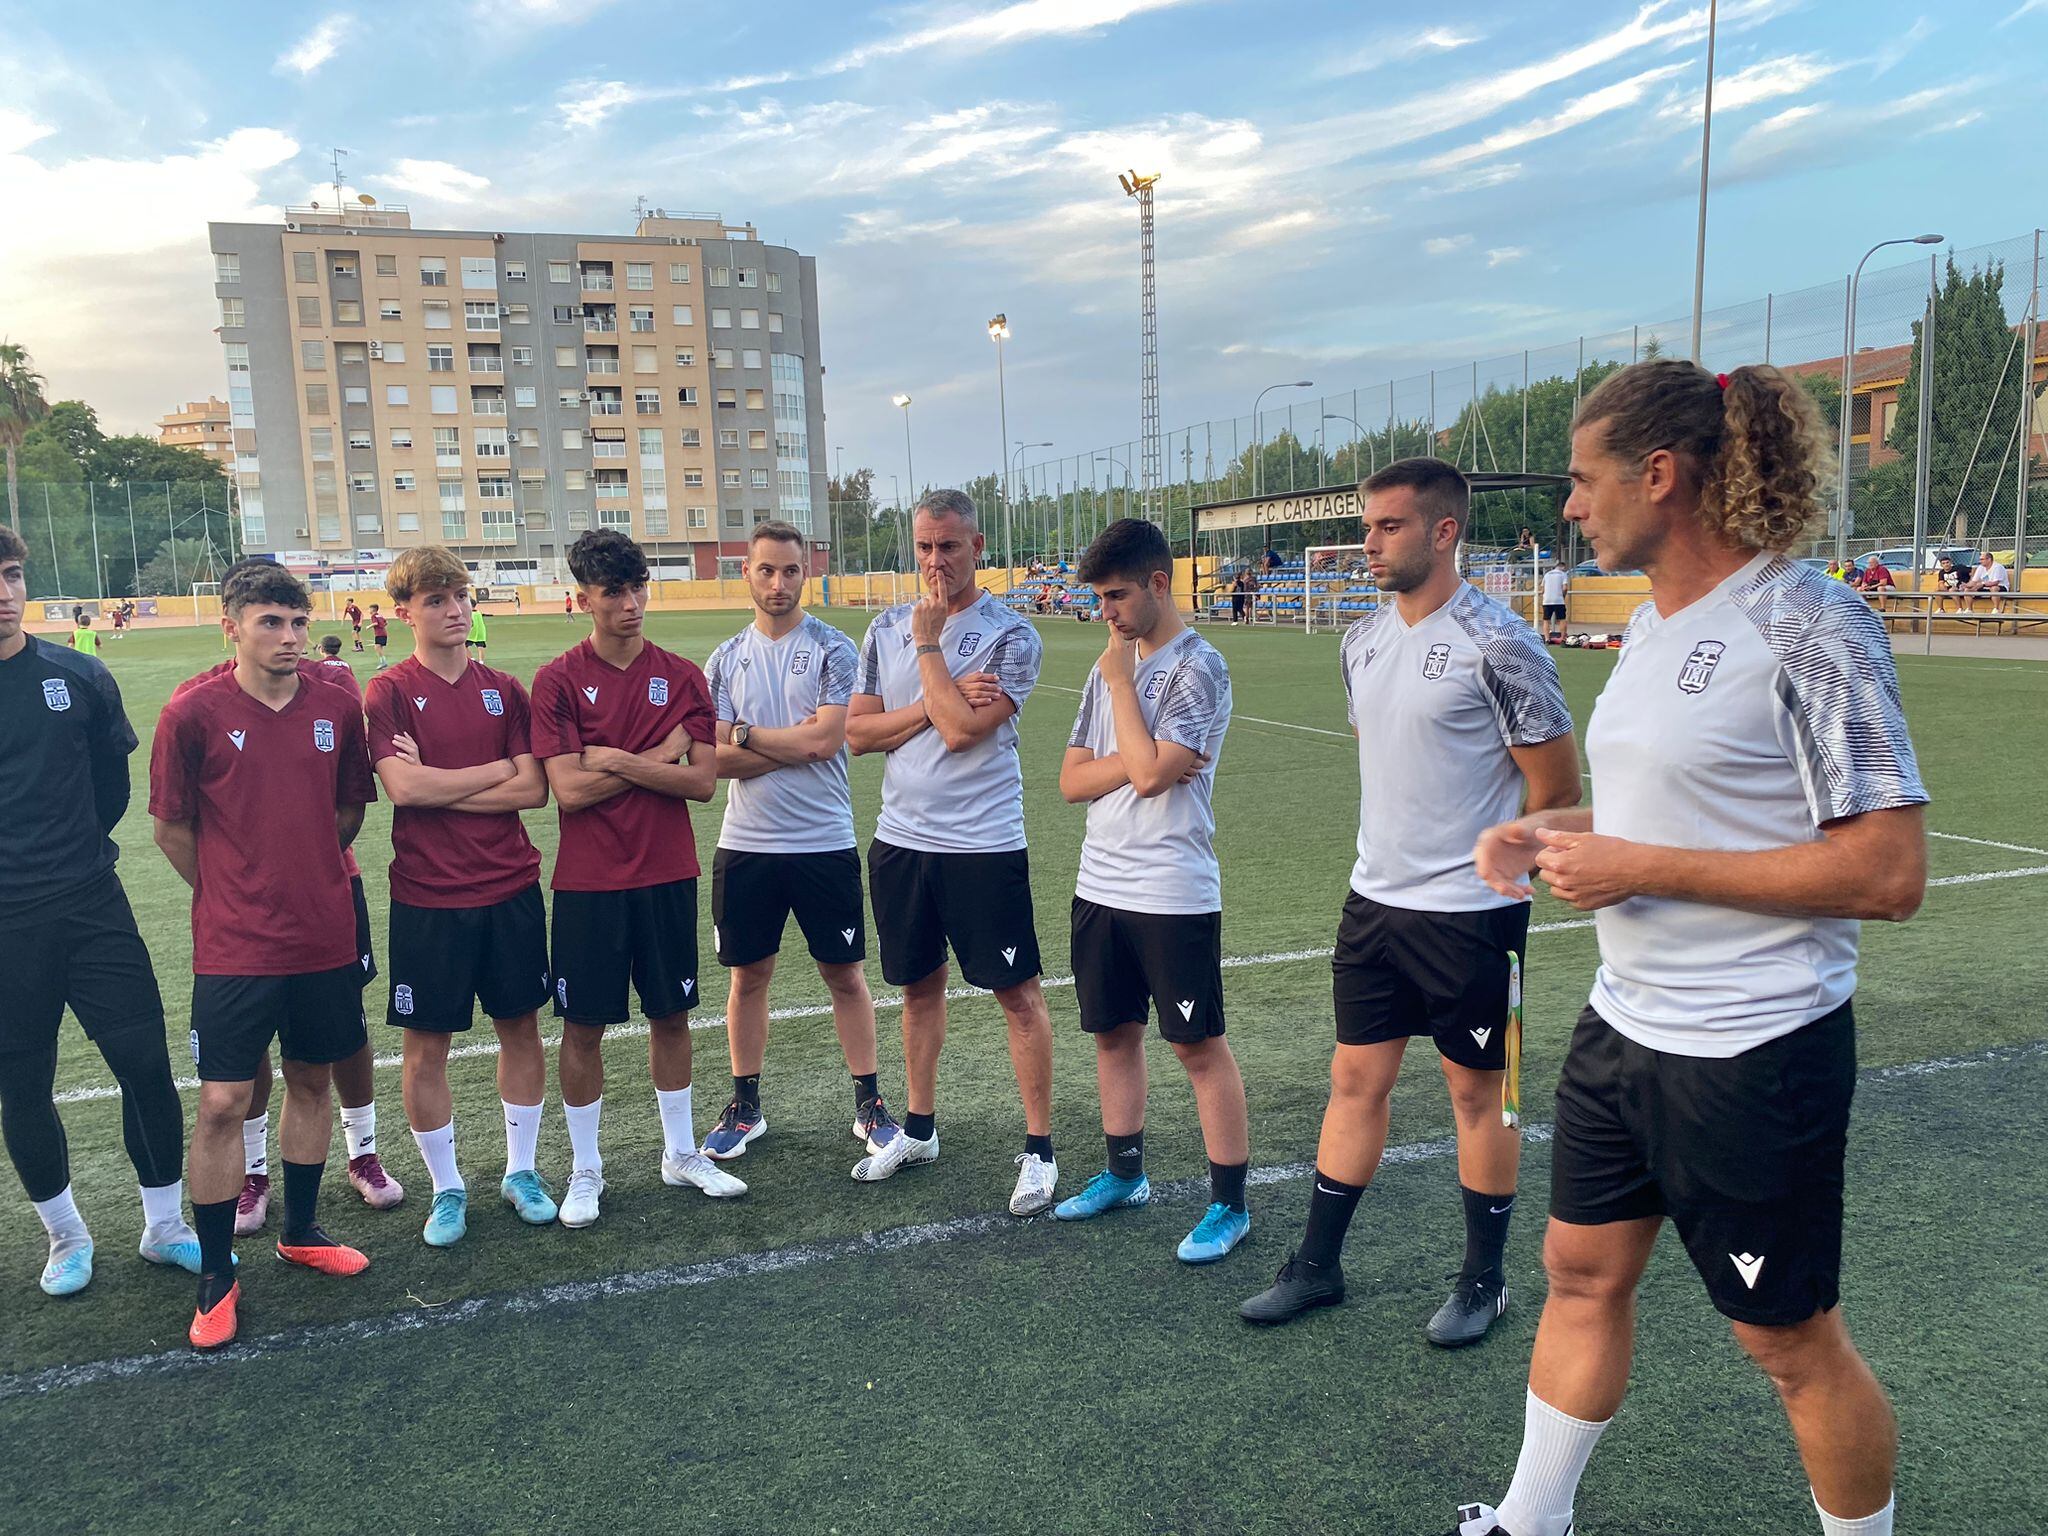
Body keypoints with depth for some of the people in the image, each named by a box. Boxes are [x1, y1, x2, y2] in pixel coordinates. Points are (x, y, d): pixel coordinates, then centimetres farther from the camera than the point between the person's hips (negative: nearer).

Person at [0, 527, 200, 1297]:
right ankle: (66, 1237, 30)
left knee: (146, 1064, 2)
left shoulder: (78, 676, 0)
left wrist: (80, 845, 12)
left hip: (93, 906, 1)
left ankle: (166, 1226, 20)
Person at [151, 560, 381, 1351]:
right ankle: (216, 1275, 14)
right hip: (234, 949, -3)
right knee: (223, 1103, -2)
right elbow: (171, 826, 0)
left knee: (311, 1081, 15)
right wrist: (230, 893, 6)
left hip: (324, 938, 4)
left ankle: (300, 1232, 34)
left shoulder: (337, 707, -1)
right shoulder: (194, 712, -9)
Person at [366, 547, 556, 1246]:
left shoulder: (503, 689, 4)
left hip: (512, 888, 3)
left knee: (521, 1028, 11)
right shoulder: (389, 692, -4)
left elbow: (534, 790, -4)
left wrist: (437, 785, -12)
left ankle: (520, 1171, 29)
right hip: (429, 898, -3)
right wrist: (498, 769, -9)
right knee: (427, 1045, 6)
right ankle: (446, 1189, 25)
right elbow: (402, 787, -18)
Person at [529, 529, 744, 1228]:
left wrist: (616, 760, -14)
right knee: (583, 1026, 6)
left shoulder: (681, 676, 2)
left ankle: (681, 1152, 30)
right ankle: (585, 1170, 23)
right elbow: (569, 791, -14)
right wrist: (658, 757, -10)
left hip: (667, 876, 2)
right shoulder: (557, 681, -5)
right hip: (588, 882, -2)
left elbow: (702, 781, -6)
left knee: (671, 1015, 13)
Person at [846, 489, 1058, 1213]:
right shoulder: (886, 629, 8)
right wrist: (938, 704, -11)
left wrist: (929, 642, -12)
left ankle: (1039, 1148, 13)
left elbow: (962, 730, -20)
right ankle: (918, 1130, 33)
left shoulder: (1011, 636, -8)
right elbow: (856, 731, 1)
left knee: (1018, 993, 1)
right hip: (900, 838, 5)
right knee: (919, 986, 17)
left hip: (983, 845, -5)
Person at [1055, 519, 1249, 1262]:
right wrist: (1139, 761, -11)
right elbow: (1072, 781, 6)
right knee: (1113, 1033, 17)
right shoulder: (1112, 667, 11)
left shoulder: (1198, 667, -11)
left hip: (1174, 893, -7)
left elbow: (1147, 773, -22)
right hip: (1101, 887, 7)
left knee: (1200, 1045, 1)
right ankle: (1124, 1173, 33)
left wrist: (1120, 681, -11)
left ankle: (1229, 1204, 13)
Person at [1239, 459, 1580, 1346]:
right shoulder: (1363, 641, 7)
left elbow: (1556, 785, -9)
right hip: (1373, 899, 7)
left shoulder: (1497, 645, -16)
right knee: (1355, 1080, 13)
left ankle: (1485, 1279, 27)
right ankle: (1317, 1265, 25)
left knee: (1477, 1091, 9)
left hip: (1470, 914, -6)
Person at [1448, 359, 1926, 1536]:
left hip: (1756, 1054, -8)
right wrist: (1557, 835, 3)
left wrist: (1643, 869, -24)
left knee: (1792, 1340, 10)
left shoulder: (1807, 628, -19)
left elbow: (1889, 873, -23)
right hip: (1624, 1028, 8)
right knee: (1584, 1274, 18)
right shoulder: (1651, 623, 8)